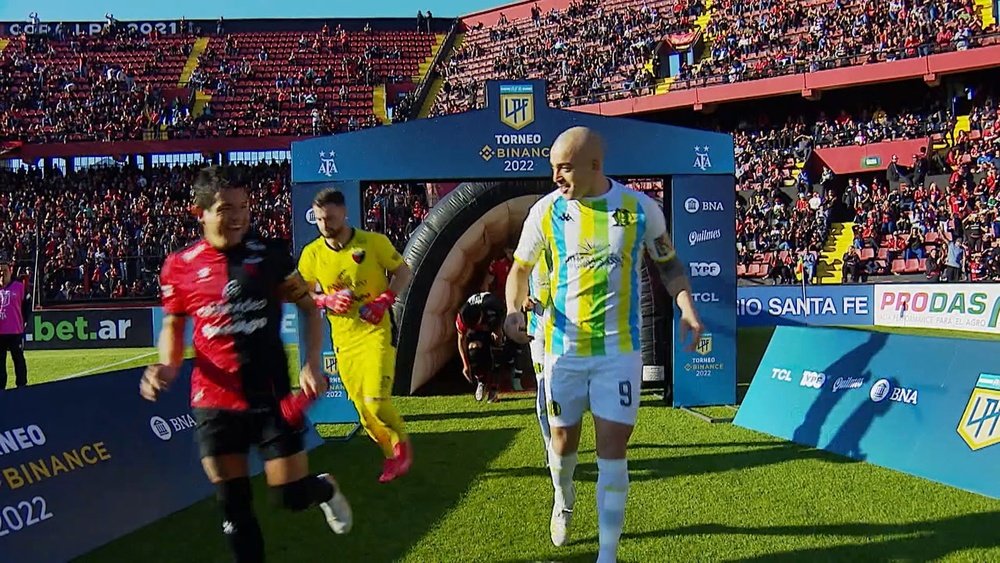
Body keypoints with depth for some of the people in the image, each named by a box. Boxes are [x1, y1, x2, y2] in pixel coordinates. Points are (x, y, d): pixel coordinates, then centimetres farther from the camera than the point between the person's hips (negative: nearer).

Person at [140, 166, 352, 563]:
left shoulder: (270, 254, -6)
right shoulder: (179, 266, -3)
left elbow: (308, 308, 4)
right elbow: (173, 326, 10)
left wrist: (312, 364, -8)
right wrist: (168, 367, -10)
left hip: (272, 395, -1)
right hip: (214, 401, 1)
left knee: (291, 496, 1)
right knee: (233, 505, 6)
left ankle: (325, 490, 37)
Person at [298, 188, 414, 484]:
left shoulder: (374, 242, -7)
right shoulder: (311, 254, -1)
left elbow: (403, 272, 2)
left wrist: (384, 300, -14)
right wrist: (327, 301, -14)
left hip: (376, 331, -3)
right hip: (343, 339, 4)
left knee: (376, 400, -16)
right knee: (363, 409, 7)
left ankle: (401, 442, 14)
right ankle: (392, 454, 30)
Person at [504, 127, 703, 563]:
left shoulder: (640, 209, -6)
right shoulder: (546, 210, -5)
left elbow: (668, 264, 8)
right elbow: (521, 268, 7)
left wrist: (687, 307, -9)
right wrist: (513, 310, -13)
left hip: (619, 349, -1)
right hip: (564, 347, 2)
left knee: (612, 449, -4)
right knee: (563, 440, 14)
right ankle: (564, 499, 49)